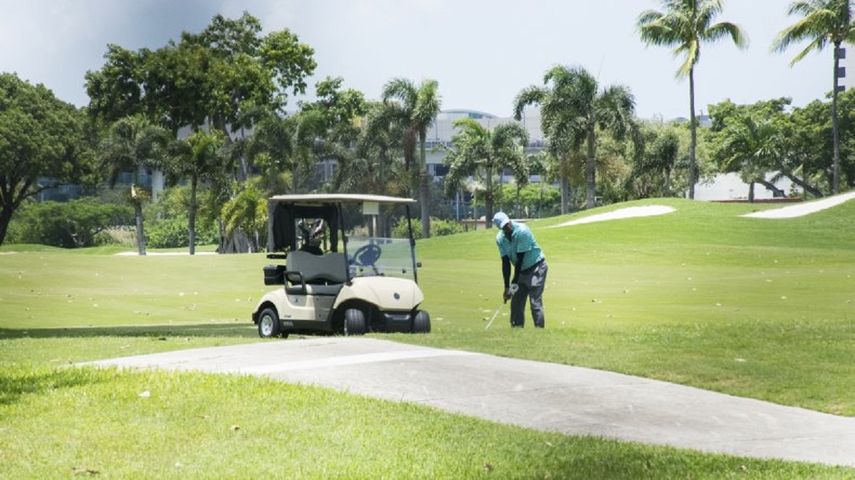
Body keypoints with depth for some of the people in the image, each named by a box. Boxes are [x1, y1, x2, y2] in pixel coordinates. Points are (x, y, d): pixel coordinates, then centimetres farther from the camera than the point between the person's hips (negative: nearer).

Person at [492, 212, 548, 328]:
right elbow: (505, 263, -6)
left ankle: (539, 328, -15)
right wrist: (507, 287, -10)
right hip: (522, 270, 6)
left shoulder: (522, 231, -24)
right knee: (516, 302, 5)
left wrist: (515, 281, -19)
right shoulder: (500, 238, -6)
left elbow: (520, 258, -22)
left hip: (536, 267, -6)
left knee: (535, 301, -16)